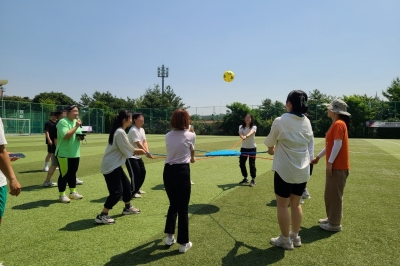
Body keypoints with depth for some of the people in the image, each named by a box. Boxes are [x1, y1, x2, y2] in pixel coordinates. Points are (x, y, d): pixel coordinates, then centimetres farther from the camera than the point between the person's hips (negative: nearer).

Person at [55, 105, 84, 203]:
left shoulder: (76, 121, 13)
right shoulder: (62, 122, -14)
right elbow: (66, 136, -26)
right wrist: (76, 127, -23)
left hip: (75, 153, 8)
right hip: (64, 154, -8)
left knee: (73, 173, 15)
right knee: (64, 174, -1)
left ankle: (73, 192, 26)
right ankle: (62, 195, 9)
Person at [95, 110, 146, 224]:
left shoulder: (120, 131, 11)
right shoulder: (120, 132, -21)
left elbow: (125, 149, 13)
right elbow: (127, 150, -17)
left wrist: (137, 151, 2)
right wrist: (138, 151, 0)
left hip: (115, 165, 10)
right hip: (110, 166, -10)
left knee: (126, 185, 20)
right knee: (117, 191, -8)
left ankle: (127, 208, 38)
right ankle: (102, 216, 0)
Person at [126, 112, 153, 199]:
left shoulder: (142, 130, 6)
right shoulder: (133, 130, -23)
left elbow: (144, 142, -1)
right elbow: (138, 144, -30)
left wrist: (147, 151, -18)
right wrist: (147, 153, -36)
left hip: (138, 156, 9)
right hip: (130, 156, -9)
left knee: (143, 172, 13)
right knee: (136, 174, -10)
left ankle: (136, 189, 28)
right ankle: (132, 192, 3)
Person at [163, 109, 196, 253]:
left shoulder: (168, 136, 8)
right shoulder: (190, 135, -2)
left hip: (168, 171, 5)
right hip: (182, 171, -4)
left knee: (173, 205, 22)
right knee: (183, 208, 6)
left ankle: (169, 237, 33)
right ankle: (183, 243, 17)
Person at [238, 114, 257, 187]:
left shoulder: (254, 127, -8)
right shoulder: (241, 127, 1)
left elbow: (251, 132, -31)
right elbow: (240, 133, -20)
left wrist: (246, 136, -53)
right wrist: (242, 136, -45)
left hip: (252, 148, -3)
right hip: (244, 147, 3)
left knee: (252, 164, -2)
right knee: (241, 163, 5)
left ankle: (253, 180, 11)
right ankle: (245, 178, 22)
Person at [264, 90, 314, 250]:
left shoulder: (280, 121, -14)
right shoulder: (307, 122, 3)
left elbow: (269, 142, 0)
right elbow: (310, 146, 11)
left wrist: (272, 148, 22)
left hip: (285, 170, -6)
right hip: (302, 170, 6)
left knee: (282, 205, 7)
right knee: (296, 204, 17)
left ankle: (285, 240, 18)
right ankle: (295, 237, 29)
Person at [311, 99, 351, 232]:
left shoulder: (339, 124, -15)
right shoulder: (335, 124, 15)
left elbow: (338, 145, -21)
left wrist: (330, 162, -20)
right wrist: (318, 157, 24)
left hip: (338, 166, -10)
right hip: (335, 165, 10)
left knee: (335, 195, -1)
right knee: (330, 194, 17)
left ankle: (335, 224, 10)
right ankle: (331, 218, 30)